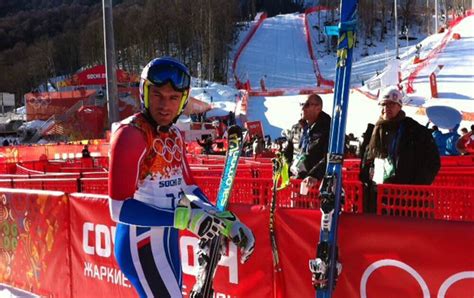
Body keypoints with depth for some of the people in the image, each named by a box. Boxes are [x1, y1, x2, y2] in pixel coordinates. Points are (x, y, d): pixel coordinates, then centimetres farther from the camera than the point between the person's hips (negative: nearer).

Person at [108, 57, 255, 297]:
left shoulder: (173, 135, 7)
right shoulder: (130, 134, -18)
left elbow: (188, 189, 13)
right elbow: (120, 207, -24)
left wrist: (226, 222, 3)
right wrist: (185, 218, -27)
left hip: (168, 243, 9)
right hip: (141, 246, -9)